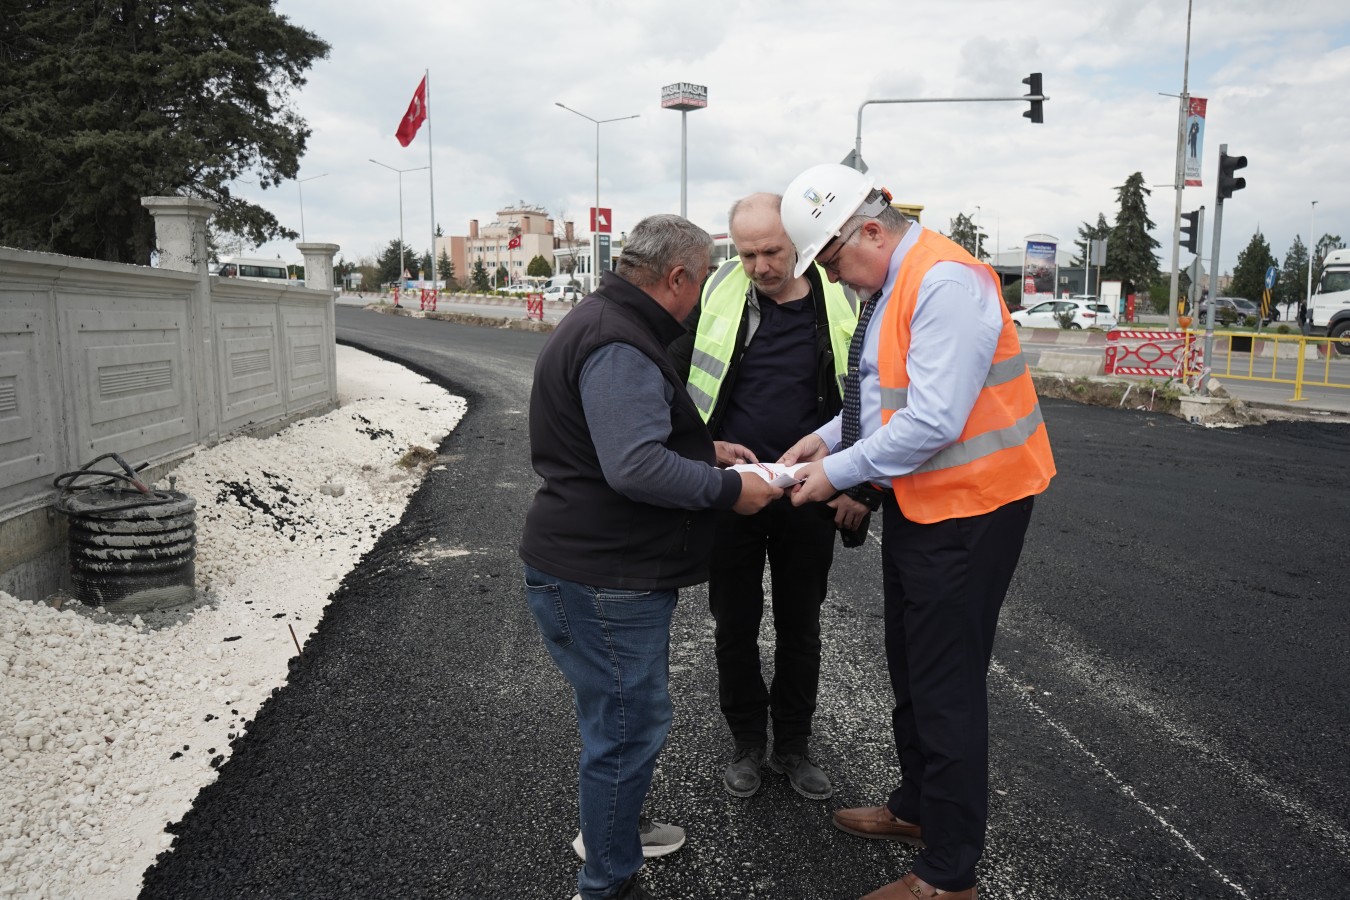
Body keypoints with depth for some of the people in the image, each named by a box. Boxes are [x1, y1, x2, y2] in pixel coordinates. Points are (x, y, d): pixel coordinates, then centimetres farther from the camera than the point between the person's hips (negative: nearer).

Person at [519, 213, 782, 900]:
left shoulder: (608, 323, 14)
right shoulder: (619, 347, -23)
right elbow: (636, 467, -32)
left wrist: (704, 448, 15)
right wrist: (729, 489, -21)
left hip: (613, 568, 11)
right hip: (600, 578, -11)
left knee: (623, 714, 25)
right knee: (629, 725, 2)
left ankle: (612, 827, 45)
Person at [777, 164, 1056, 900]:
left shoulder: (945, 282, -23)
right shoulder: (886, 286, 6)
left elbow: (932, 421, -29)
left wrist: (839, 471, -20)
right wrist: (824, 439, 2)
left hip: (970, 506, -10)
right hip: (915, 501, 10)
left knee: (947, 688, 2)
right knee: (909, 671, 22)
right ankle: (916, 808, 43)